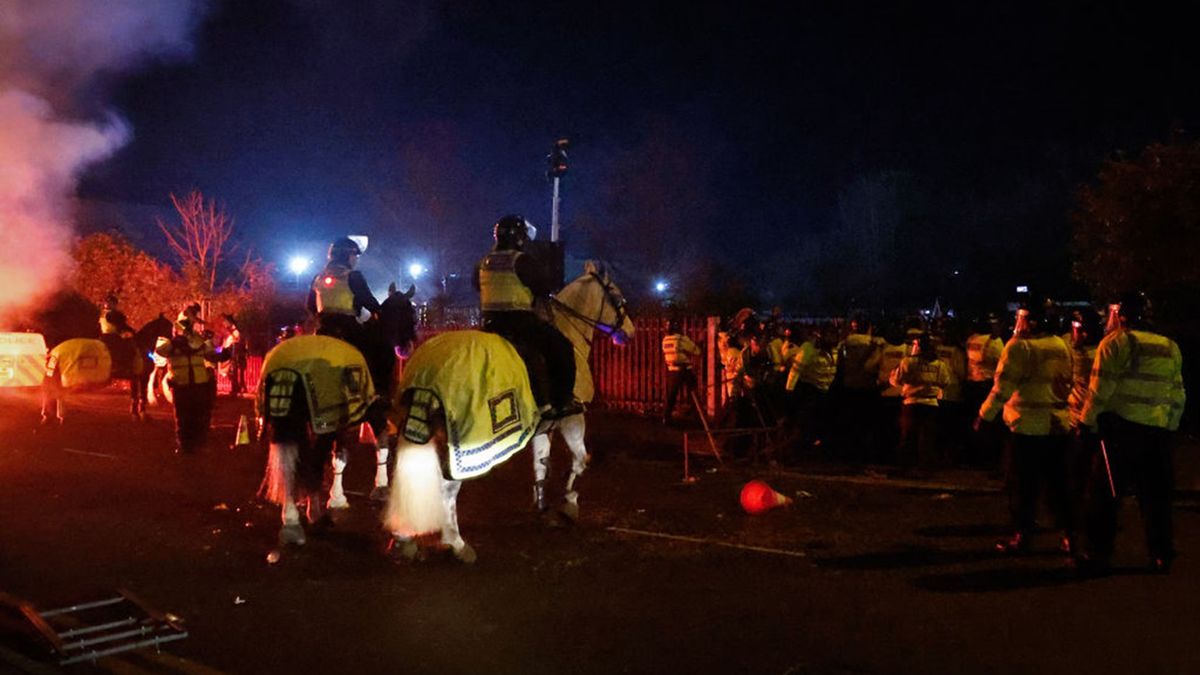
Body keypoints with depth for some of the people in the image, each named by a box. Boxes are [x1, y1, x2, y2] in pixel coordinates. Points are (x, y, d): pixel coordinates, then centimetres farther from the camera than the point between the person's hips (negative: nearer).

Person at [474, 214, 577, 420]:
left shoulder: (484, 262, 10)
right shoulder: (522, 261, -11)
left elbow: (477, 286, 25)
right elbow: (546, 287, -7)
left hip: (490, 322, 8)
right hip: (520, 320, -8)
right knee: (562, 347, 2)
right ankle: (562, 402, 0)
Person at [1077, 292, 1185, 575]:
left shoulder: (1116, 342, -4)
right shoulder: (1171, 347, 12)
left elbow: (1100, 389, -9)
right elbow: (1178, 395, 14)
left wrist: (1088, 422, -2)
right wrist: (1170, 427, 22)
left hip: (1121, 427, -5)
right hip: (1158, 430, 5)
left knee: (1104, 493, 2)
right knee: (1154, 495, 12)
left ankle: (1098, 555, 3)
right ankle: (1161, 556, 16)